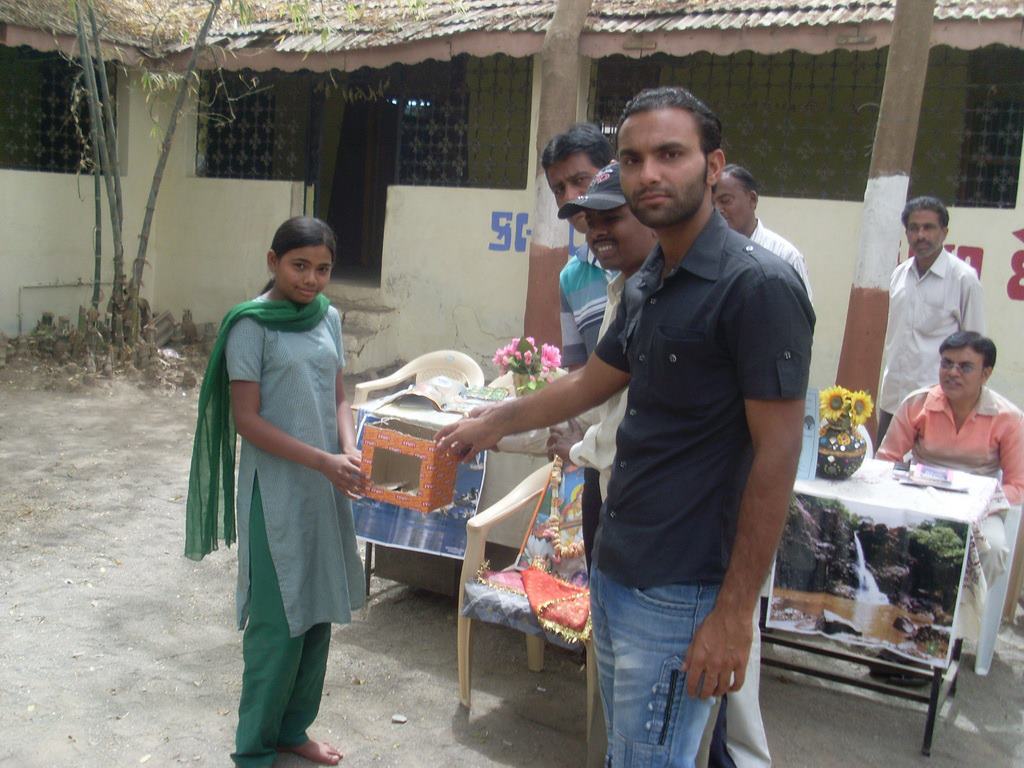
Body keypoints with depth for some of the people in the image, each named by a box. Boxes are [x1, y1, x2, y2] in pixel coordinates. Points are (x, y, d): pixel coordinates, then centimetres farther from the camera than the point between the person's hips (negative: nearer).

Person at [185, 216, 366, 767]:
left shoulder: (327, 318, 7)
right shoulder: (251, 324, -11)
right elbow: (246, 418, -14)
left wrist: (349, 452, -7)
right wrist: (323, 460, -19)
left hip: (326, 487, 6)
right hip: (276, 489, -6)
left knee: (319, 612, 14)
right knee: (279, 622, 0)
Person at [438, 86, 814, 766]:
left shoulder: (758, 286, -17)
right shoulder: (645, 286, 9)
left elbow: (777, 455, -19)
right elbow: (591, 382, 24)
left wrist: (734, 613, -19)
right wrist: (494, 422, 34)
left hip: (679, 595, -8)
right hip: (613, 573, 9)